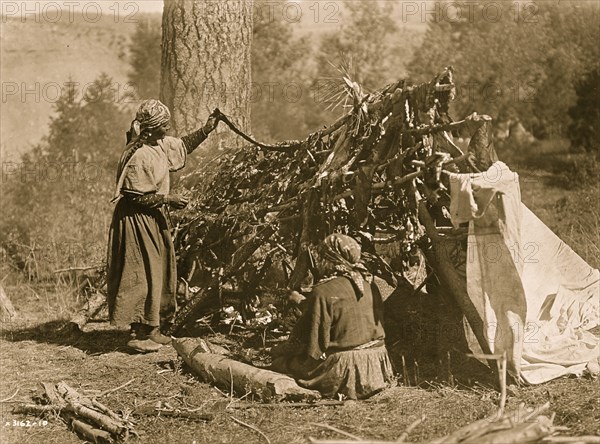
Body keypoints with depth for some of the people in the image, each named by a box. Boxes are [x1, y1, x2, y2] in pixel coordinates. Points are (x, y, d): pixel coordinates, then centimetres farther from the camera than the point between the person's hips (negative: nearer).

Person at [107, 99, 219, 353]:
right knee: (144, 275, -5)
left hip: (154, 220, 10)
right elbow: (137, 198, -23)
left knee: (159, 273, 14)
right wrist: (167, 199, -18)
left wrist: (206, 130, 15)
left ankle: (150, 329, 23)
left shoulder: (161, 144, 4)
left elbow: (183, 146, 24)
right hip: (138, 221, -10)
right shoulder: (138, 157, -23)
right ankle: (140, 334, 2)